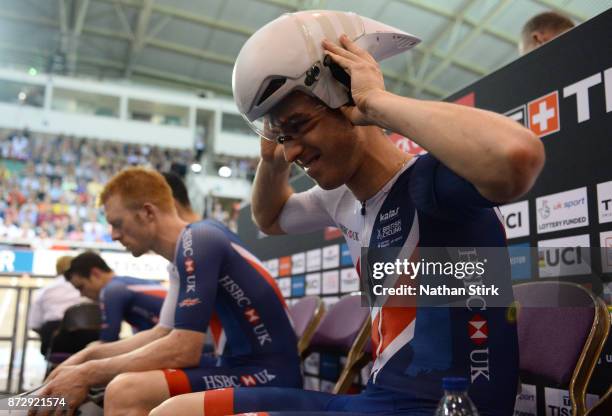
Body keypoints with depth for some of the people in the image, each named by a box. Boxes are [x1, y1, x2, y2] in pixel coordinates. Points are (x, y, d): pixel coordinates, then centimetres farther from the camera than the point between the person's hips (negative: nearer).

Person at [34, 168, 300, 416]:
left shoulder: (198, 242, -14)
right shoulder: (187, 251, 14)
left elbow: (183, 350, -20)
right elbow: (163, 335, 20)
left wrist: (88, 374, -11)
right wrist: (90, 356, 12)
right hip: (243, 367, 10)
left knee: (125, 391, -26)